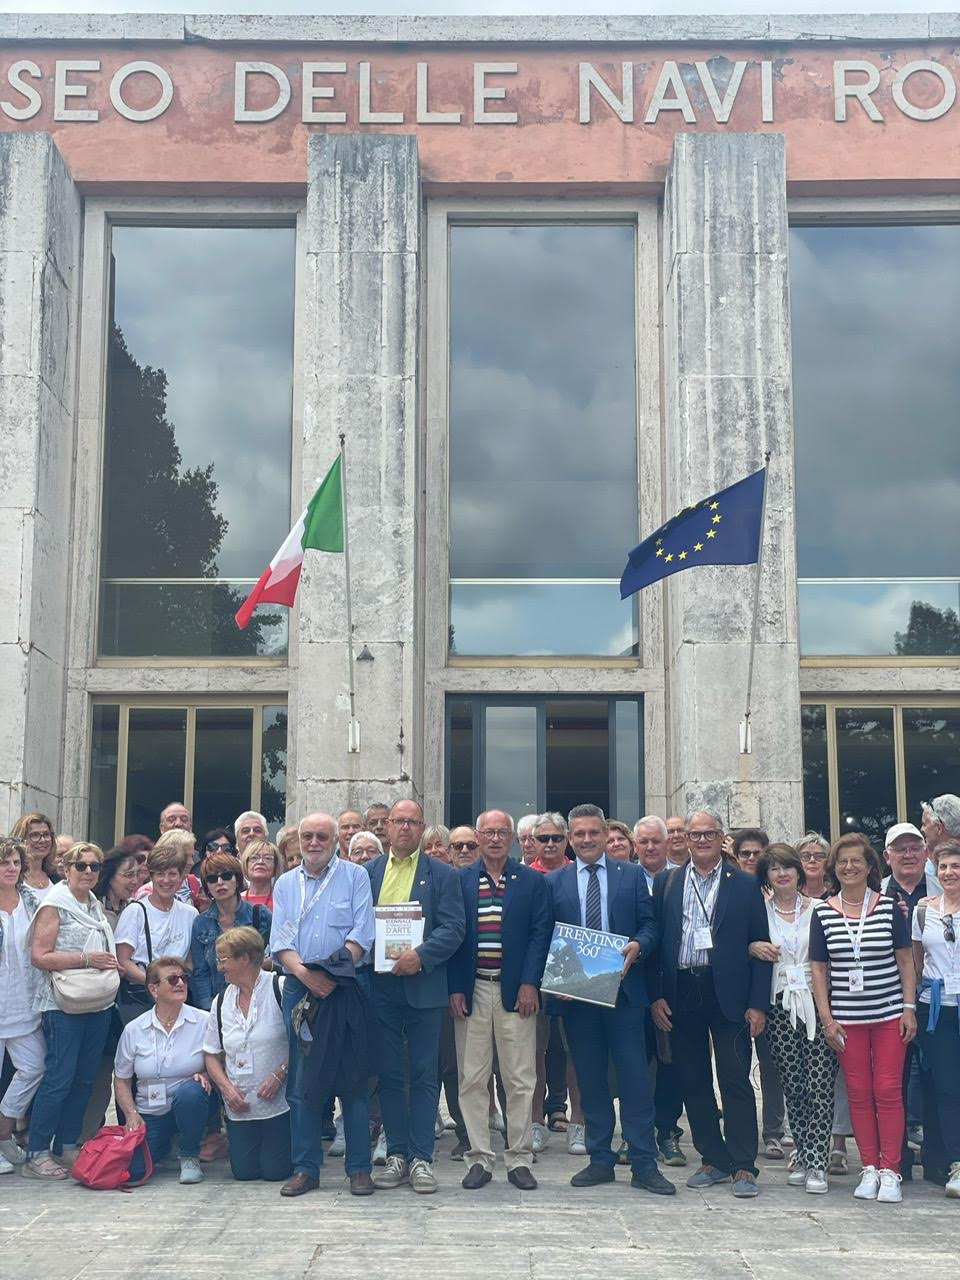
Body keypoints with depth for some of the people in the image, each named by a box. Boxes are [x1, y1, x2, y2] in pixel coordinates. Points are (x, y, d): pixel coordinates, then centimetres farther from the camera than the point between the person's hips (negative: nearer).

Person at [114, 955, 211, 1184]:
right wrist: (132, 1114, -6)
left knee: (189, 1091, -36)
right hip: (149, 1114, 2)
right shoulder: (134, 1030, 0)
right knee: (129, 1169, -19)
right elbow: (121, 1079, 8)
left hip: (189, 1105, -1)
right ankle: (164, 1146, 19)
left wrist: (205, 1076, -18)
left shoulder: (202, 1022, -4)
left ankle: (190, 1157, -9)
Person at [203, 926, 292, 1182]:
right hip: (239, 1104, 5)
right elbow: (211, 1054, 12)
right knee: (244, 1171, 2)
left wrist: (279, 1075, -18)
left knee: (275, 1171, -5)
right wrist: (227, 1087, -4)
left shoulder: (280, 989, -9)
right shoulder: (221, 1002, 9)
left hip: (278, 1101, -5)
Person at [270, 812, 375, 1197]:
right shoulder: (285, 884, 13)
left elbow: (362, 934, -6)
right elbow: (280, 941, 4)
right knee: (300, 1083, 5)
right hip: (299, 990, 3)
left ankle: (359, 1168, 5)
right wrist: (304, 972, -14)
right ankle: (306, 1168, 12)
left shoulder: (355, 877, 3)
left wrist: (335, 971, -18)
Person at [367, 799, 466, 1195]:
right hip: (380, 986, 2)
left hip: (422, 984, -2)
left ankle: (421, 1157, 7)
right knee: (389, 1074, 8)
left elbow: (453, 927, -5)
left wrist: (421, 955, -18)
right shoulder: (367, 872, 11)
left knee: (424, 1074, 2)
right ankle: (397, 1154, 16)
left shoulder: (443, 875, 4)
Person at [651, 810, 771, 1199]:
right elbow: (656, 942, 8)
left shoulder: (745, 885, 3)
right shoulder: (666, 883, 9)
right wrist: (656, 996, 1)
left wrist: (757, 1003, -5)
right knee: (693, 1082, 8)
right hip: (680, 995, 3)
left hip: (727, 994, -2)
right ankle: (713, 1159, 20)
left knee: (736, 1081, -2)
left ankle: (743, 1166, 5)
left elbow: (760, 946, 1)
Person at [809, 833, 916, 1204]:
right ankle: (869, 1169, 14)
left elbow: (905, 960, 4)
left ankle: (890, 1171, 5)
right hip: (847, 1017, 1)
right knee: (859, 1093, 5)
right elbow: (818, 968, 5)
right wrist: (826, 1018, -1)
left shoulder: (890, 907, 0)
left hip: (889, 1014, -1)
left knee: (888, 1090, -3)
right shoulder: (823, 912, 2)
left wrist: (909, 1008, -2)